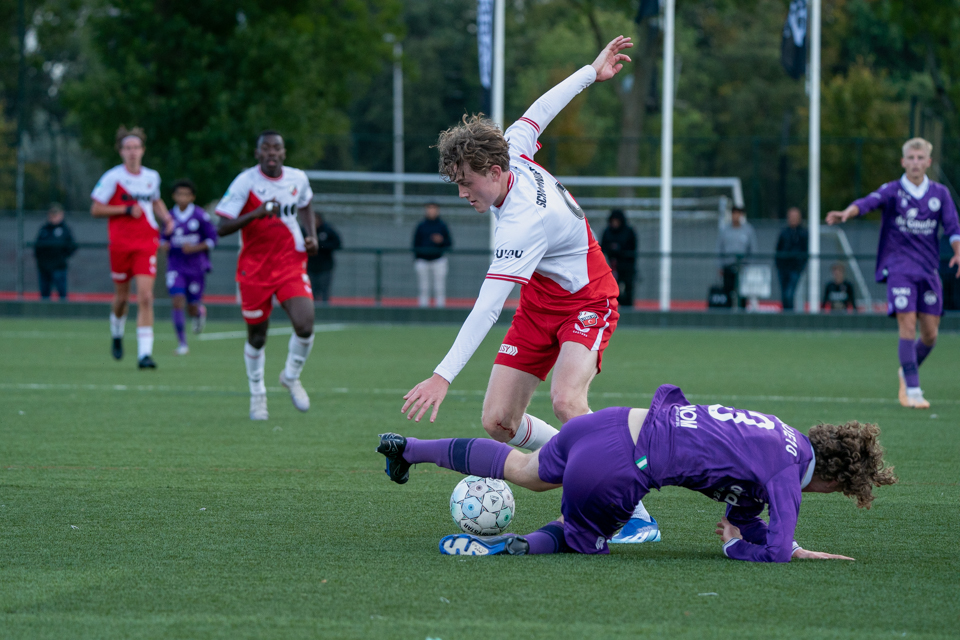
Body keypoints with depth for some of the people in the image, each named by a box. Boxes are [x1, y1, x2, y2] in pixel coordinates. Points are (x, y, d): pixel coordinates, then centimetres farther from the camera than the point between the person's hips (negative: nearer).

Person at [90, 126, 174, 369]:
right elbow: (95, 210, -5)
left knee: (145, 297, -11)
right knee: (122, 296, 10)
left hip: (147, 243, 2)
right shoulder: (113, 177, -5)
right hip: (120, 243, -2)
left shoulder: (152, 177, 8)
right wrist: (126, 210, -14)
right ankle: (117, 335, 42)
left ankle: (145, 353, -14)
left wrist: (166, 218, 8)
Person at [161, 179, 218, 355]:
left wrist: (195, 248, -18)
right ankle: (182, 344, -9)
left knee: (192, 309, 5)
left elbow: (212, 239, -4)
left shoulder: (200, 216, -7)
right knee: (178, 302, -15)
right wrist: (165, 245, -6)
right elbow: (165, 237, 17)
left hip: (196, 267, -1)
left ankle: (200, 312, 44)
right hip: (175, 266, 1)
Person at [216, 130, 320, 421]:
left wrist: (311, 236, 8)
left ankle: (291, 377, 14)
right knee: (257, 336, 6)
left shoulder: (298, 179, 2)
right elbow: (222, 227, -17)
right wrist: (256, 213, -31)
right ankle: (257, 395, 29)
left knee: (305, 326, -15)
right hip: (254, 267, -2)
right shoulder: (245, 182, -12)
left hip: (291, 263, 2)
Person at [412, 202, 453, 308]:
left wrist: (441, 241, -13)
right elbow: (416, 244, 10)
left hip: (438, 260, -1)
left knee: (440, 287, -4)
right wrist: (416, 260, 3)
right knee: (424, 288, 1)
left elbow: (449, 243, 8)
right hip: (423, 261, 1)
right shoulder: (420, 226, 9)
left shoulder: (442, 226, 8)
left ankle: (440, 306, -1)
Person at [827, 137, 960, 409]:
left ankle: (907, 371, 34)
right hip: (899, 268, -4)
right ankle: (912, 389, -8)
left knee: (930, 334, 6)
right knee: (908, 327, -14)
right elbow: (868, 202, -22)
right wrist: (847, 213, -44)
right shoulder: (892, 191, -4)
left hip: (928, 269, 4)